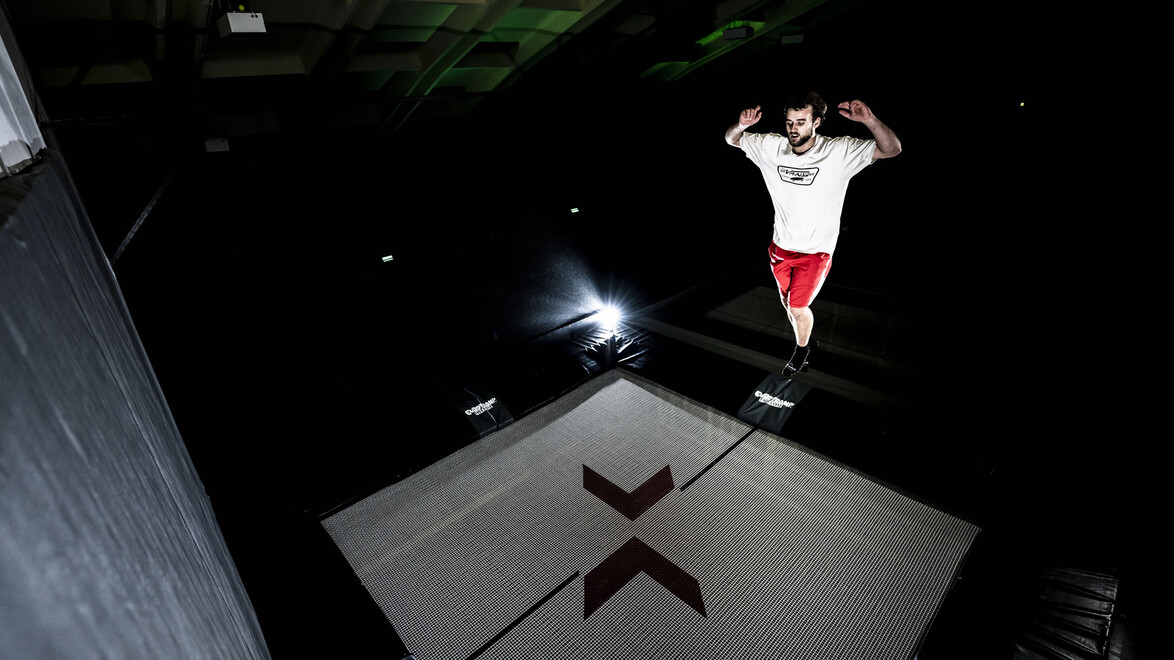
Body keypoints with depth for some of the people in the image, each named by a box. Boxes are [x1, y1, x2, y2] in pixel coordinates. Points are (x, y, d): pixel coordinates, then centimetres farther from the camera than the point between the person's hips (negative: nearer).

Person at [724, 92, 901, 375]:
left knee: (797, 307, -7)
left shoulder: (839, 151, -16)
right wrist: (742, 124, -21)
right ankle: (805, 346, 44)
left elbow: (891, 149, -19)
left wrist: (869, 120, -38)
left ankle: (801, 350, 24)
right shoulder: (771, 146, -7)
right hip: (781, 246, 4)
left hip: (815, 251, -4)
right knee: (789, 304, 17)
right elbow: (732, 139, 3)